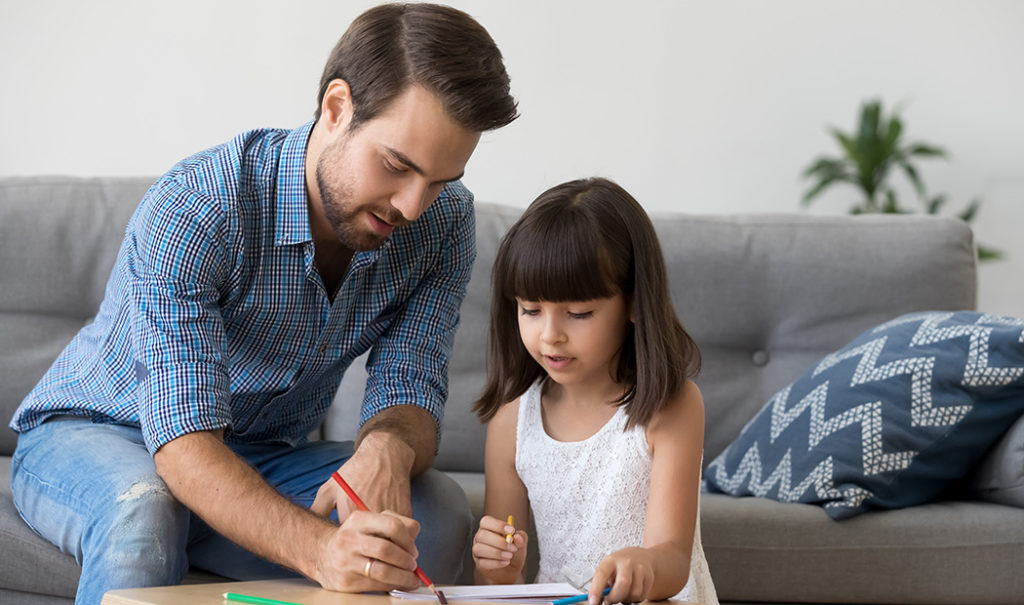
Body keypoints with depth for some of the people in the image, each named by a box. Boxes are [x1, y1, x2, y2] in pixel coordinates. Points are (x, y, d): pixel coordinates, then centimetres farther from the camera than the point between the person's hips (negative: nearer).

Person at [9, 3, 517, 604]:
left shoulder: (442, 222, -14)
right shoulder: (192, 210, -31)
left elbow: (409, 394, -14)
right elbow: (183, 441, -38)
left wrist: (388, 448, -42)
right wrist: (320, 548, -56)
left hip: (265, 455, 4)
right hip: (90, 437, -4)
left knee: (438, 514, -23)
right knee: (142, 513, -40)